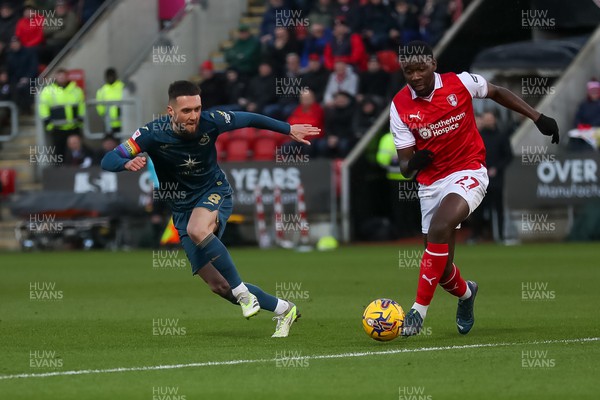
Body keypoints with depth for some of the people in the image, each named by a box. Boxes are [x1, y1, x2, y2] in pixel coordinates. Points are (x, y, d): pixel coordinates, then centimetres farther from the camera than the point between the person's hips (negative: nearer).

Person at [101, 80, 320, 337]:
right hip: (182, 208, 2)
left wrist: (289, 129, 11)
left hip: (214, 193, -2)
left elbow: (249, 120, 1)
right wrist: (128, 163, -44)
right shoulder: (152, 134, -20)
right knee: (218, 285, -2)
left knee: (197, 230, -39)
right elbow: (108, 161, -21)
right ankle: (283, 310, 15)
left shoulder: (210, 122, -18)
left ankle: (241, 292, -26)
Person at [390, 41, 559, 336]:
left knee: (439, 229, -31)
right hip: (431, 184, 3)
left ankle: (420, 310, -26)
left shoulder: (460, 83, -9)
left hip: (468, 173, -3)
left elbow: (497, 93, 11)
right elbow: (404, 165, -5)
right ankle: (465, 293, 43)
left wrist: (538, 118, 8)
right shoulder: (400, 107, -7)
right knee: (440, 267, 6)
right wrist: (412, 163, -29)